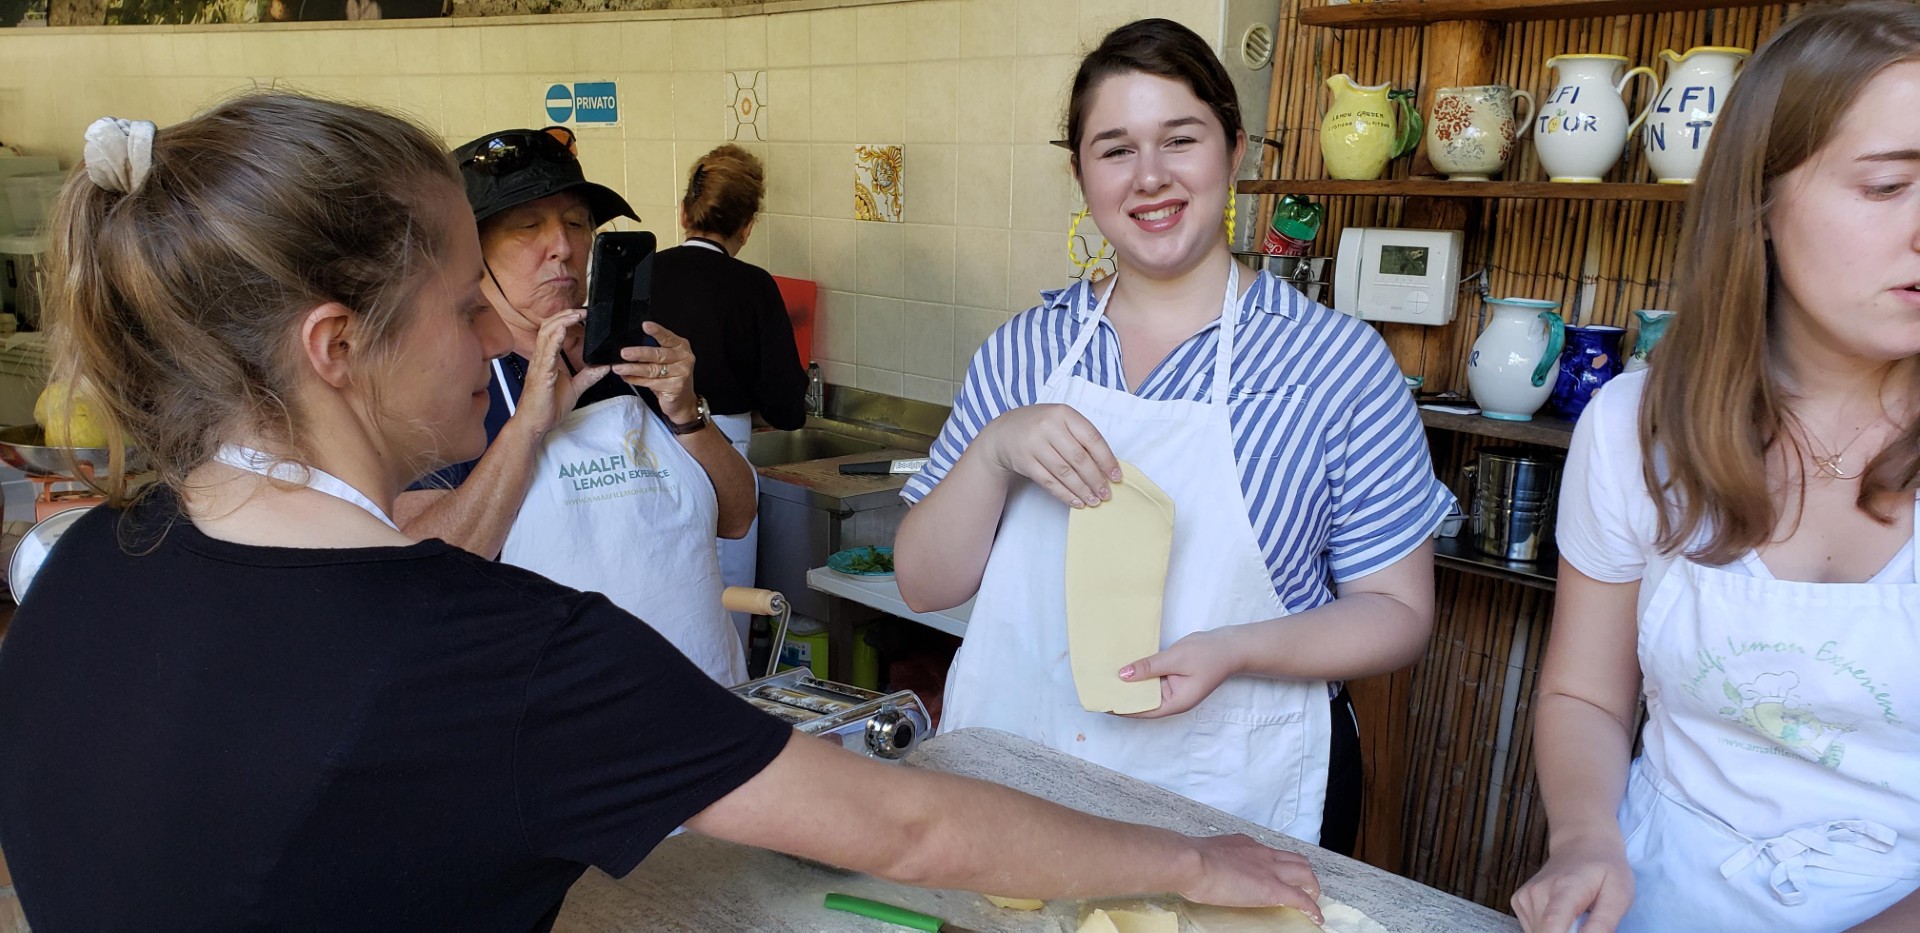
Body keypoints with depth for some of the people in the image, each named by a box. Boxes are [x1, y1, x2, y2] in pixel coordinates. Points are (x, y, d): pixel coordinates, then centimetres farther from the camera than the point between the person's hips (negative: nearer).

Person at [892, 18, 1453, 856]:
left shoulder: (1337, 361, -9)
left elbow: (1397, 613, -6)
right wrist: (994, 449, -19)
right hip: (1013, 782, 3)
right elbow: (923, 584, -2)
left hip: (1232, 803, -2)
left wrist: (1236, 650, -23)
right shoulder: (1023, 350, -1)